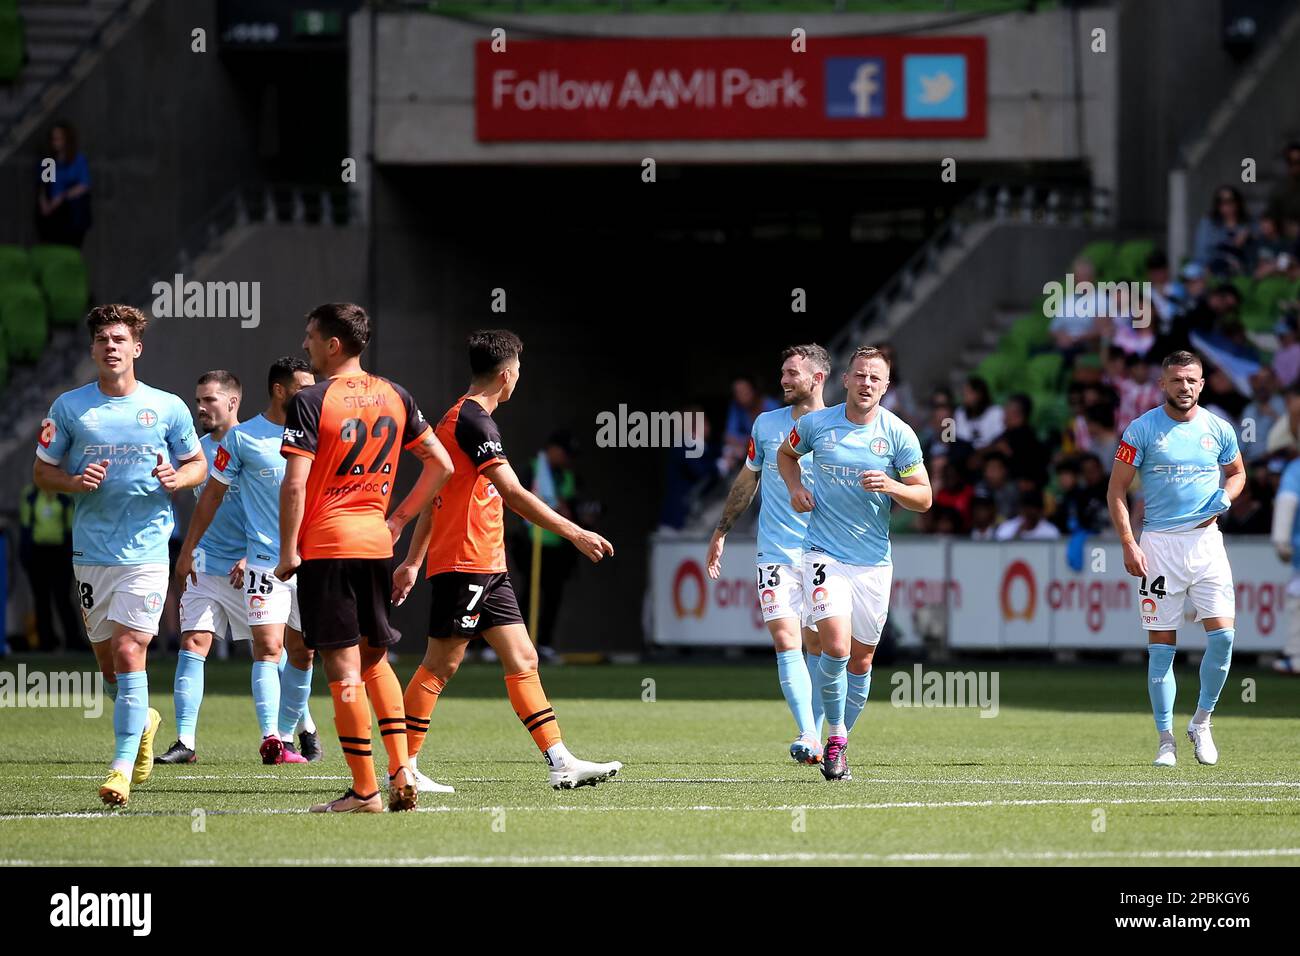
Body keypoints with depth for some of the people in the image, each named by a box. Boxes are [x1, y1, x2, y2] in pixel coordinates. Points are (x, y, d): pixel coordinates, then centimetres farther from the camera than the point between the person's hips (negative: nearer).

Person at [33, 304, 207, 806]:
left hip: (146, 551, -2)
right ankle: (143, 722, 39)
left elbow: (197, 463, 14)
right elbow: (42, 471, 10)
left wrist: (177, 479, -8)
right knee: (108, 664, 8)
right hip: (90, 552, 2)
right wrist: (74, 482, -11)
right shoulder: (69, 407, 5)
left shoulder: (168, 407, 3)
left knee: (129, 652, -14)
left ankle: (123, 765, -12)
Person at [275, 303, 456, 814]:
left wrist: (288, 551, -8)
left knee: (343, 669, -3)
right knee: (375, 659, 19)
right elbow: (441, 465, 14)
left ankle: (364, 790, -2)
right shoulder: (394, 397, 9)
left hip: (325, 546, -6)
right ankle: (401, 770, 8)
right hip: (376, 542, 6)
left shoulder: (310, 402, -10)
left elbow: (294, 485, -16)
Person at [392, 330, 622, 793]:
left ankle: (560, 762, 1)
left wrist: (413, 562, 24)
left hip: (487, 567, 10)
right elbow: (512, 493, -22)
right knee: (440, 665, -5)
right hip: (464, 563, -10)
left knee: (522, 659, 4)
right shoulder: (473, 420, -15)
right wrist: (574, 533, -22)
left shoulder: (460, 417, 17)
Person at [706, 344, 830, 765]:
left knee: (817, 645, 4)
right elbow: (747, 480, 21)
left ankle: (815, 735, 15)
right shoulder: (767, 425, 8)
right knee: (785, 640, -14)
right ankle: (807, 735, -21)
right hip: (776, 553, 1)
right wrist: (721, 531, 22)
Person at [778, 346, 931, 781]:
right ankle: (834, 738, -3)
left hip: (874, 561, 2)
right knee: (836, 647, -19)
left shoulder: (899, 434, -3)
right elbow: (786, 453, 21)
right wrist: (795, 487, 1)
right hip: (824, 553, -2)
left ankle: (841, 738, 27)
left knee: (861, 660, 8)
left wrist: (890, 486, -20)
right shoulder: (815, 424, -2)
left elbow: (924, 498, 0)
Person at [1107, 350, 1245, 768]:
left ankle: (1201, 722, 11)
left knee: (1222, 634, -9)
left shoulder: (1218, 429, 6)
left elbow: (1237, 472, 23)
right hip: (1159, 543, -2)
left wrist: (1225, 498, 0)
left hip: (1205, 539, 2)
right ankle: (1165, 740, 5)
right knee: (1161, 643, -1)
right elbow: (1116, 490, 0)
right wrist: (1129, 544, -9)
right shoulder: (1142, 430, -2)